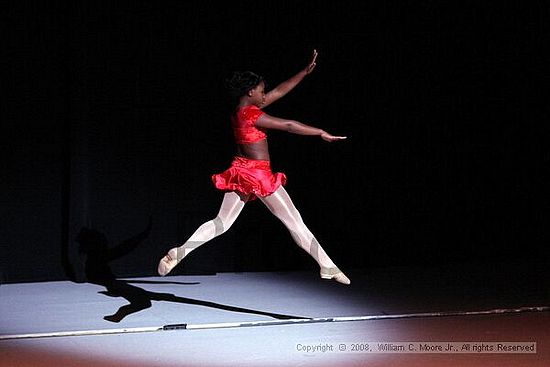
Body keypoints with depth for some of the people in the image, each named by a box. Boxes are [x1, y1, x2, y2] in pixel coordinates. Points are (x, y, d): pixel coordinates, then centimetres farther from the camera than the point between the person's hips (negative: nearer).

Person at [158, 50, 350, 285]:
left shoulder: (241, 111, 9)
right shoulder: (251, 114, -18)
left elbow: (279, 91, 12)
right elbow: (288, 126, -19)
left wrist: (306, 71, 13)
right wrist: (321, 133, -13)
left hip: (241, 173, 9)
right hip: (258, 175, -9)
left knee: (221, 223, 10)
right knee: (294, 222, -1)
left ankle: (179, 252, -2)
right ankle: (327, 267, 4)